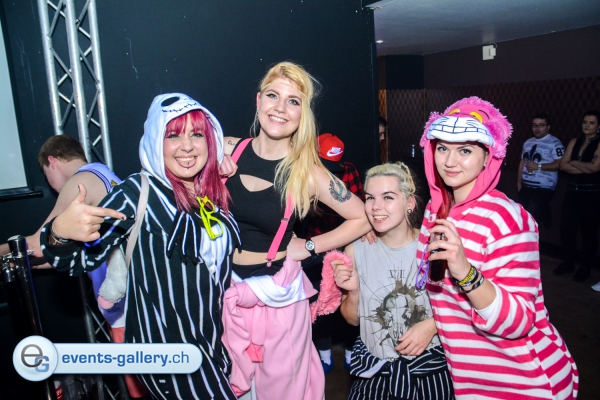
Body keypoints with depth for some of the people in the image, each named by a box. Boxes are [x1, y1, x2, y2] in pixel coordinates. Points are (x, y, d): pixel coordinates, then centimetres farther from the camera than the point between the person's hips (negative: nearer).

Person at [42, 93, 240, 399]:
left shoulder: (214, 193, 0)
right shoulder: (137, 193, -17)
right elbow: (79, 259, -19)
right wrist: (60, 233, -36)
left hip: (215, 339, 7)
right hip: (167, 347, -6)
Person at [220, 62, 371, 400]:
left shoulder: (308, 174, -13)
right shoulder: (228, 150, -7)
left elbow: (363, 219, -4)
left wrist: (308, 247, -5)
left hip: (276, 293, -2)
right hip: (225, 287, 3)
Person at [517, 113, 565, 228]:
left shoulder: (554, 143, -9)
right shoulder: (528, 142, 14)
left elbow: (560, 164, -18)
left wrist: (538, 166, -22)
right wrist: (519, 181, 18)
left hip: (543, 187, -7)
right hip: (525, 186, 7)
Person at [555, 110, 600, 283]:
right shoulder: (575, 142, 9)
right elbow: (563, 165, 0)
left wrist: (574, 162, -4)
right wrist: (585, 168, -12)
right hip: (572, 191, 5)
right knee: (566, 228, 5)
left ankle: (585, 267, 17)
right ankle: (568, 262, 21)